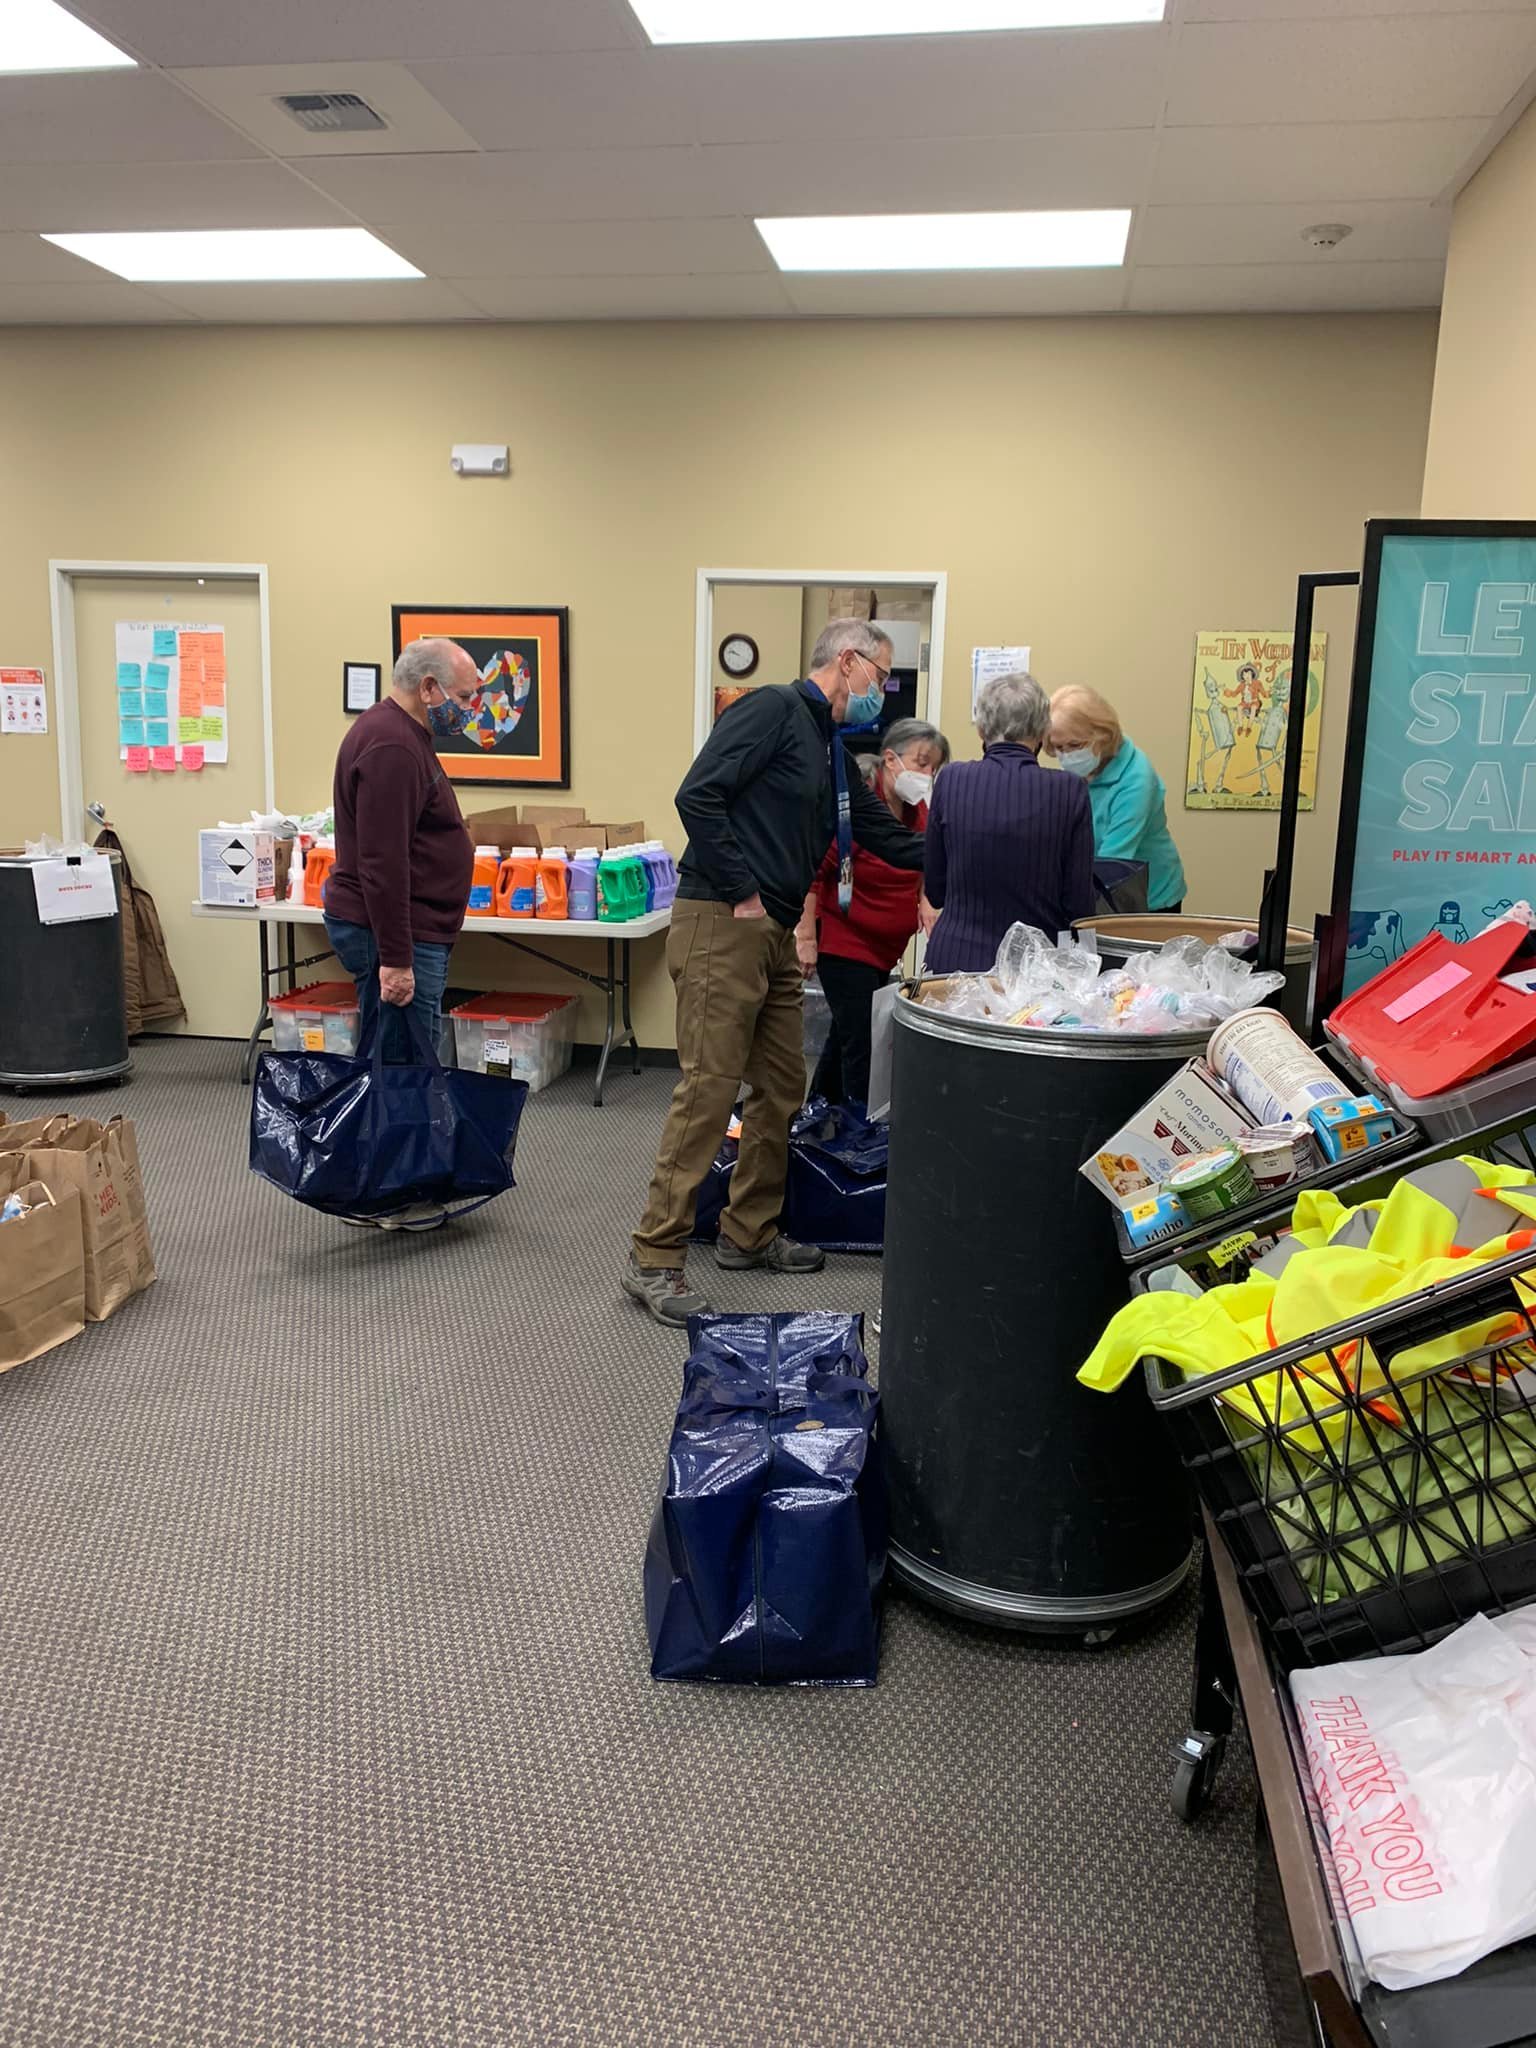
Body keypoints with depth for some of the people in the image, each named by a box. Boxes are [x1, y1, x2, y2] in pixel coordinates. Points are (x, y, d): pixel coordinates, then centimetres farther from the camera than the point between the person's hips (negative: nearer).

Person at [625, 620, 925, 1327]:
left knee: (782, 1089, 13)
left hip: (774, 936, 10)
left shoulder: (830, 749, 20)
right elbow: (698, 796, -18)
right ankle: (654, 1258, -3)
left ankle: (749, 1233, 27)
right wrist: (742, 893, -16)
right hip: (721, 925, -10)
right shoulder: (775, 708, -8)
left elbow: (884, 835, 26)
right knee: (709, 1090, -10)